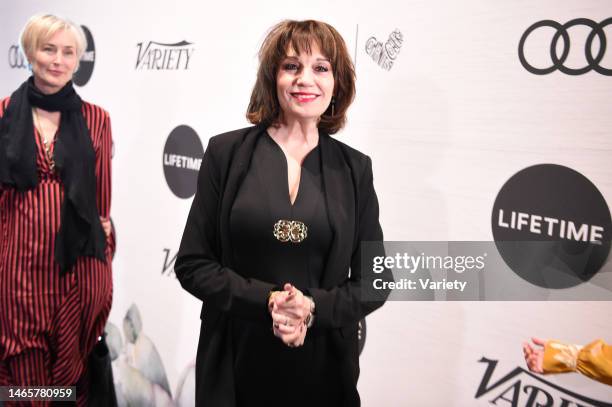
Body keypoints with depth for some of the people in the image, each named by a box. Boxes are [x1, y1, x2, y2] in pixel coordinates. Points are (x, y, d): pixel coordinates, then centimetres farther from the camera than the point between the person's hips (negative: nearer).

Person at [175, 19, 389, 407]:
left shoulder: (355, 168, 0)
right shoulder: (227, 152, -3)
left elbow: (375, 280, 1)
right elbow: (192, 263, -3)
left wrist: (313, 308, -15)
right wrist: (267, 301, -17)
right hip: (236, 367, -1)